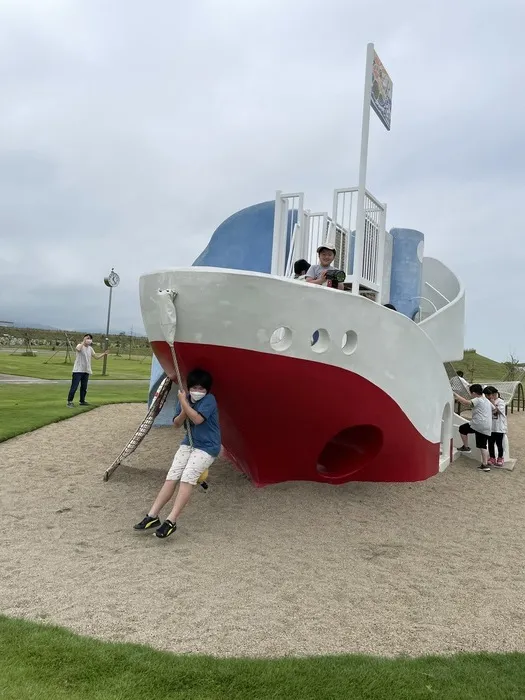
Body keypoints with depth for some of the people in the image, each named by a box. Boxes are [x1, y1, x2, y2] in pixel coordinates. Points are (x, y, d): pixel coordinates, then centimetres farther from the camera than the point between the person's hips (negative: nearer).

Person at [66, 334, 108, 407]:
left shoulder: (90, 348, 12)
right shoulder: (80, 345, -6)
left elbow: (96, 357, 13)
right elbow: (78, 349, -32)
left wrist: (104, 354, 0)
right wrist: (84, 342, -23)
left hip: (86, 371, 6)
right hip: (78, 370, -6)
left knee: (84, 387, 12)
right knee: (74, 386, -7)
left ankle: (82, 401, 23)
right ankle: (69, 401, 0)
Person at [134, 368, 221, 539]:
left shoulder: (209, 400, -14)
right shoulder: (185, 399, 6)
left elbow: (197, 419, -28)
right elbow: (176, 424, 7)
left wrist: (184, 402, -19)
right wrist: (183, 412, -14)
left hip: (207, 447, -7)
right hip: (189, 443, 7)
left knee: (187, 479, -21)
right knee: (171, 478, -5)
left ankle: (171, 521, -23)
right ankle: (152, 516, -3)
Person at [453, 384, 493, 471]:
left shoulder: (477, 400, -5)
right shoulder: (487, 401, 22)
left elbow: (467, 403, -20)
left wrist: (457, 396, -14)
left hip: (478, 424, -8)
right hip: (487, 428, 8)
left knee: (462, 428, 12)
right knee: (483, 446, 8)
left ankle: (466, 447, 13)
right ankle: (485, 464, 2)